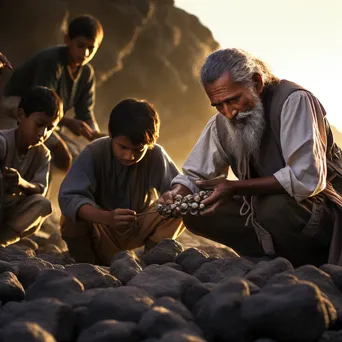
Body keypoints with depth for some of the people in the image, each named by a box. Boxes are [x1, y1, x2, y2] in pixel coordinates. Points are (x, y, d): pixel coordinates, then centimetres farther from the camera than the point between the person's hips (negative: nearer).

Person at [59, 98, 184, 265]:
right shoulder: (93, 153, -24)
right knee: (71, 218, -32)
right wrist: (107, 218, -53)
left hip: (138, 229, 2)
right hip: (100, 229, -1)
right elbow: (67, 197, -35)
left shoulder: (156, 156, -18)